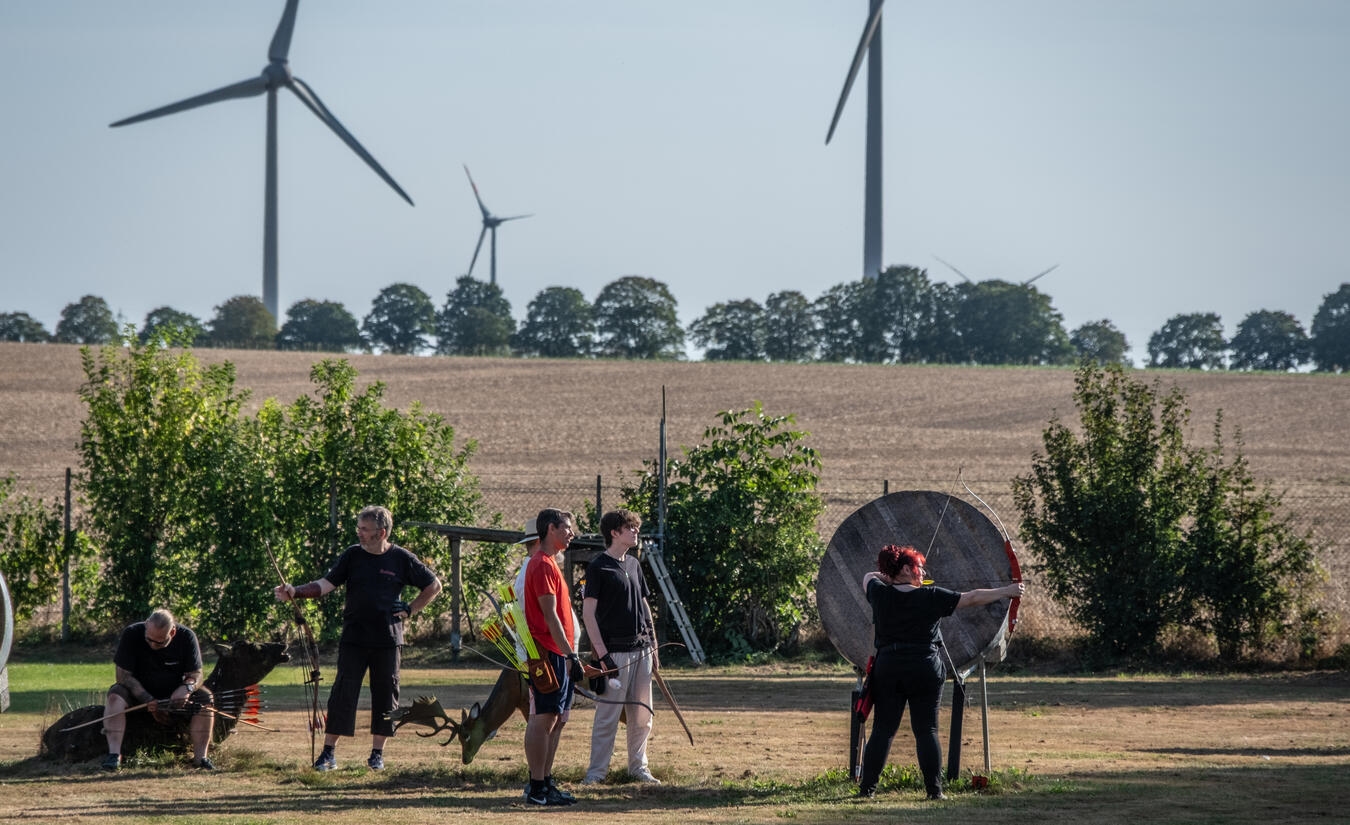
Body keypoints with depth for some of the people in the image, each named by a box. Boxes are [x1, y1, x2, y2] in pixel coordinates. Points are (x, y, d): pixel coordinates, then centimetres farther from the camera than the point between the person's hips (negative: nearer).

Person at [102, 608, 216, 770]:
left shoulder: (187, 637, -14)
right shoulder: (131, 634, -18)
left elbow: (195, 674, -10)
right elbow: (123, 675, -18)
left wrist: (187, 688, -35)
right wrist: (148, 701, -27)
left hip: (173, 694, 1)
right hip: (139, 692, -1)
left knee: (205, 699, -25)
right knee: (116, 696, -31)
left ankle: (200, 757, -26)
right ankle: (114, 754, -38)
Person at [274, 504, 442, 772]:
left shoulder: (402, 559, -1)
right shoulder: (352, 555, 1)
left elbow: (433, 586, 10)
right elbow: (326, 584, -7)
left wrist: (410, 610, 2)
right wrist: (295, 592, -22)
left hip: (388, 641, 0)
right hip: (354, 639, 0)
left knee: (385, 695, 4)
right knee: (343, 693, -5)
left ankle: (377, 752, 16)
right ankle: (329, 752, -2)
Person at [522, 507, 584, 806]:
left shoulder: (547, 563, 19)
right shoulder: (543, 565, -13)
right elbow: (549, 615, -19)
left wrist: (570, 654, 20)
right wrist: (570, 654, -20)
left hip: (558, 655, 11)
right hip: (549, 654, -11)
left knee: (556, 719, 11)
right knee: (544, 719, -9)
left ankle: (546, 783, 15)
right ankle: (537, 788, -8)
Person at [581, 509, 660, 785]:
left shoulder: (634, 564, 15)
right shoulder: (598, 566, -8)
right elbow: (588, 612, -11)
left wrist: (653, 646, 16)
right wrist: (601, 653, -17)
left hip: (641, 648, 7)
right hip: (615, 651, -7)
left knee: (642, 715, 10)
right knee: (608, 714, -6)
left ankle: (638, 766, 20)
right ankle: (596, 771, -1)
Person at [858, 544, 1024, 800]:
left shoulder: (880, 593, 1)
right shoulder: (930, 597, -6)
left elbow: (869, 576, 24)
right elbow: (971, 598, -1)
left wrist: (890, 577, 26)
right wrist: (1006, 591, 6)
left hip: (887, 668, 2)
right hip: (925, 670, -2)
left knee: (883, 730, 4)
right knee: (926, 730, 2)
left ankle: (867, 787, 2)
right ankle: (934, 789, -1)